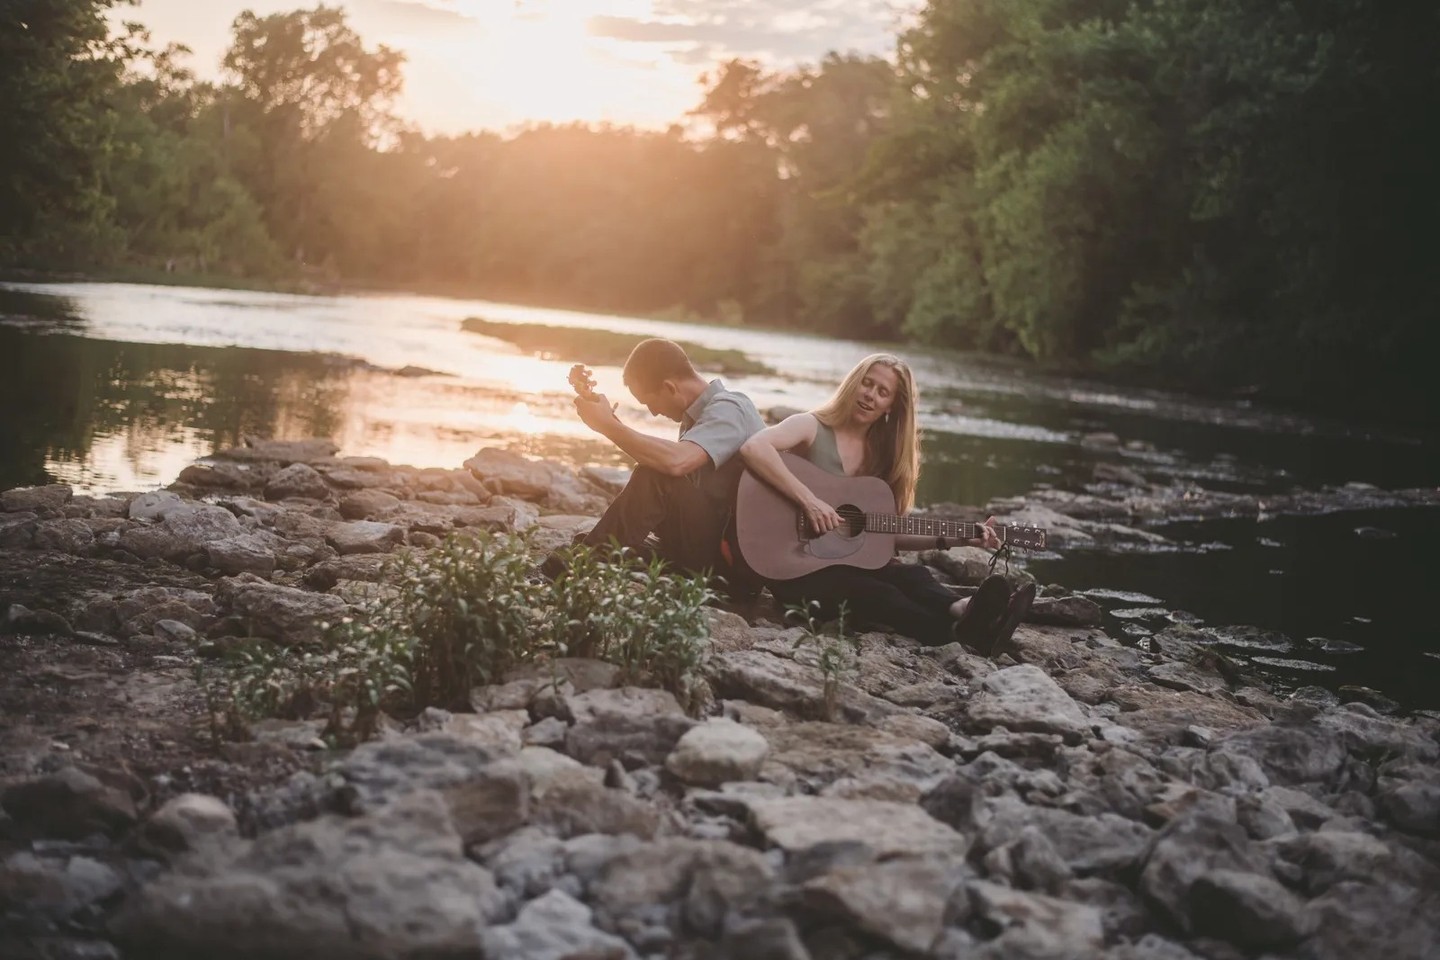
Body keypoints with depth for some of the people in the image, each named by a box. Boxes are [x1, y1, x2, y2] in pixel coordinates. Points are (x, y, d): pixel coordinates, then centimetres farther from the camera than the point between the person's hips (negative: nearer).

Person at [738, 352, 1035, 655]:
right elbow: (753, 447, -24)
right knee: (874, 592, -33)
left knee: (913, 576, -25)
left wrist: (953, 539, 2)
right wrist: (808, 500, -29)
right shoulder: (812, 427, -3)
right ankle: (962, 629, -59)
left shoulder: (882, 452, 15)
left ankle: (962, 612, -59)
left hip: (852, 561, 6)